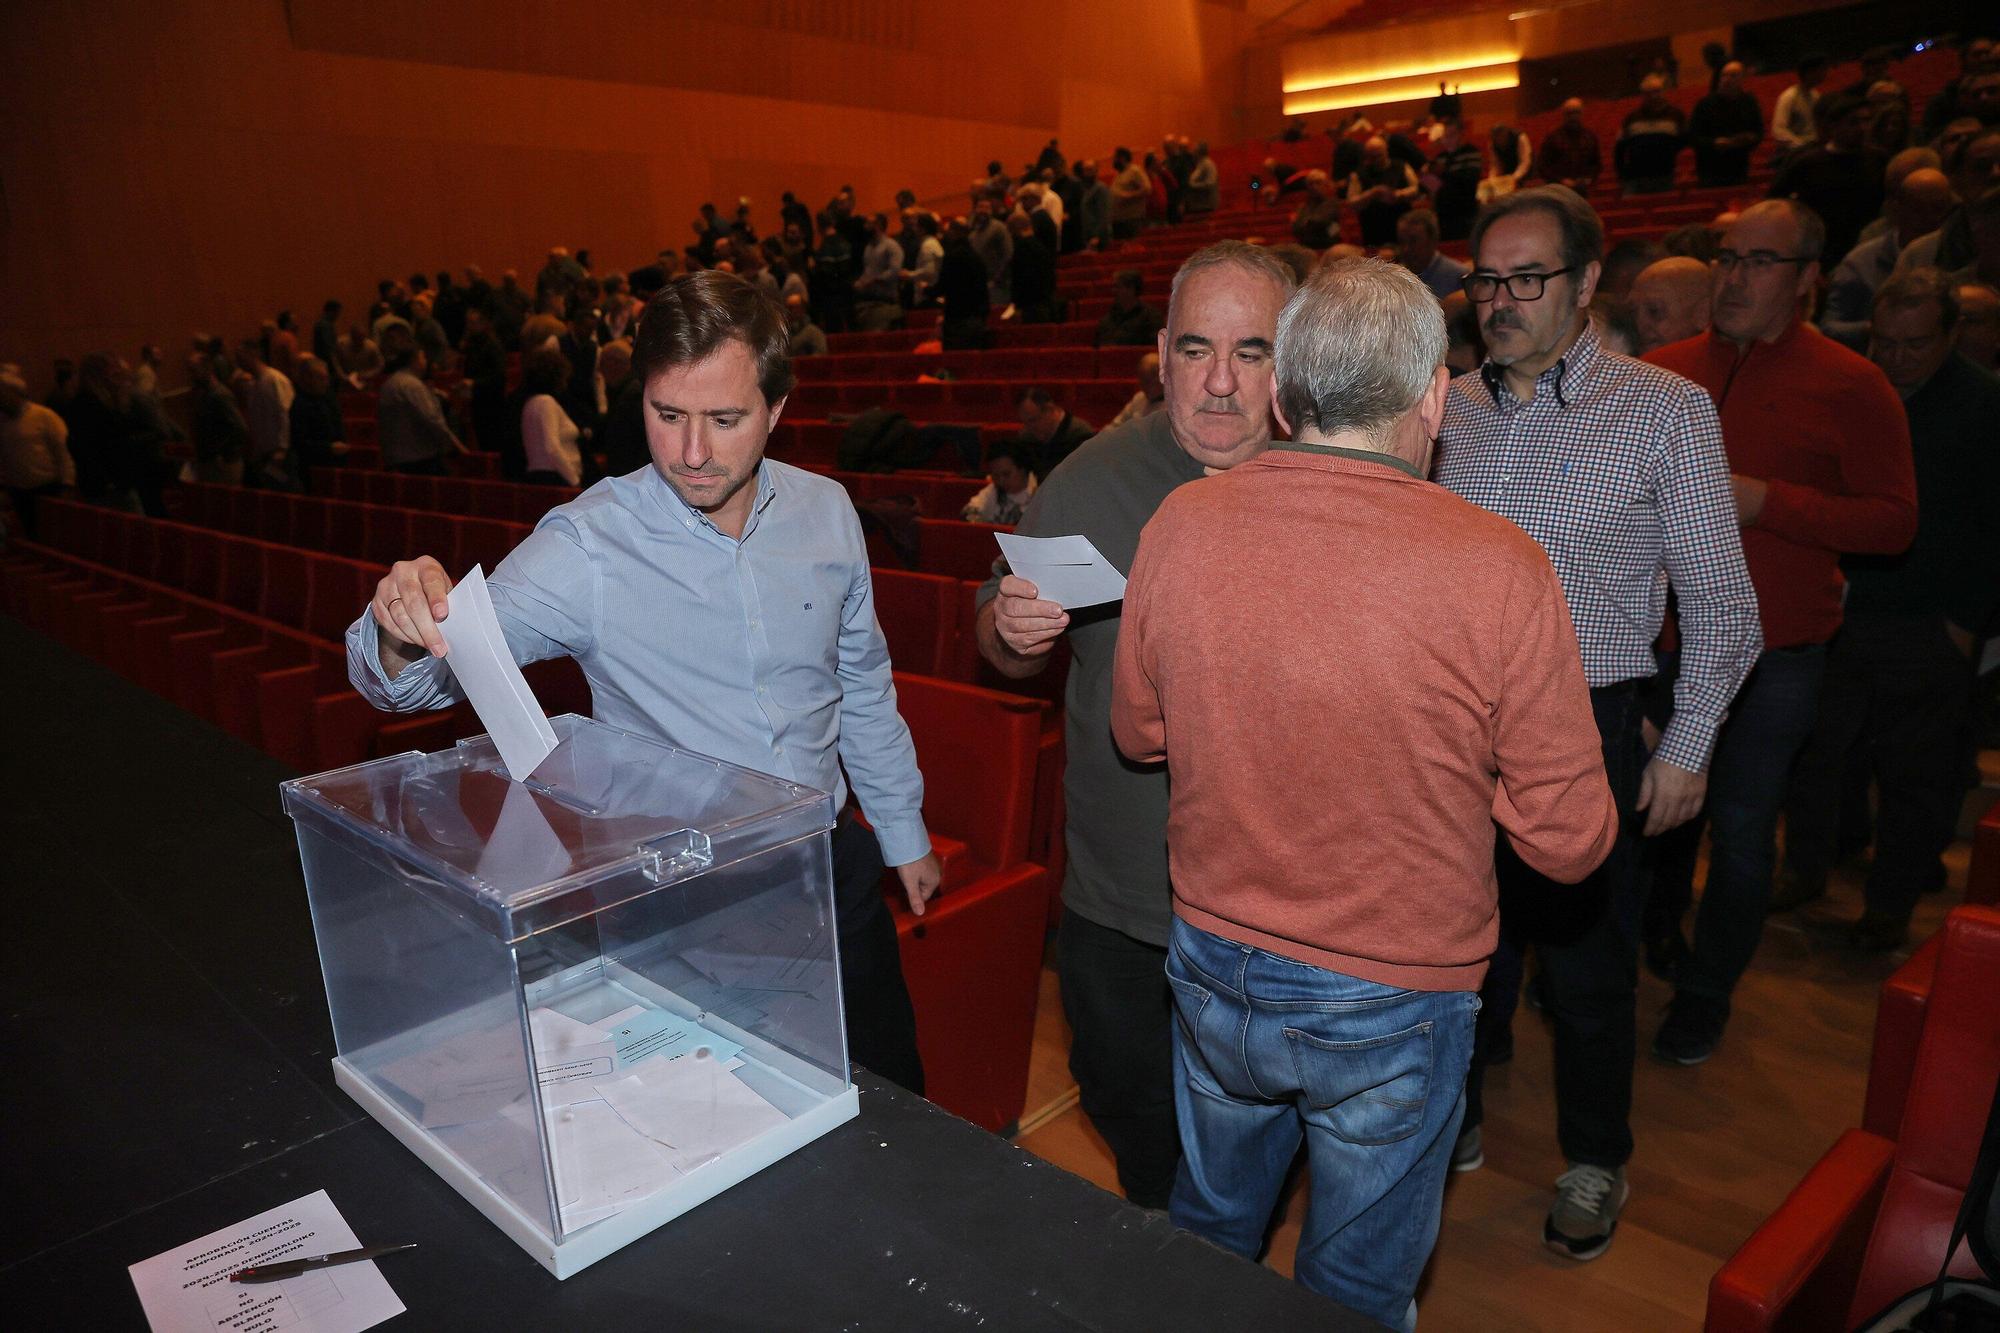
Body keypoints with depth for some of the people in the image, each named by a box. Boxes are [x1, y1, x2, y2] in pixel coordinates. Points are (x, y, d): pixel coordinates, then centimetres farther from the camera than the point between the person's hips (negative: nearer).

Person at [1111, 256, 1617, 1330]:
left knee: (1208, 1230, 29)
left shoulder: (1180, 525, -13)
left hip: (1212, 967, 3)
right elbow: (1569, 842, -14)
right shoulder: (1499, 568, -22)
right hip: (1394, 1001, -3)